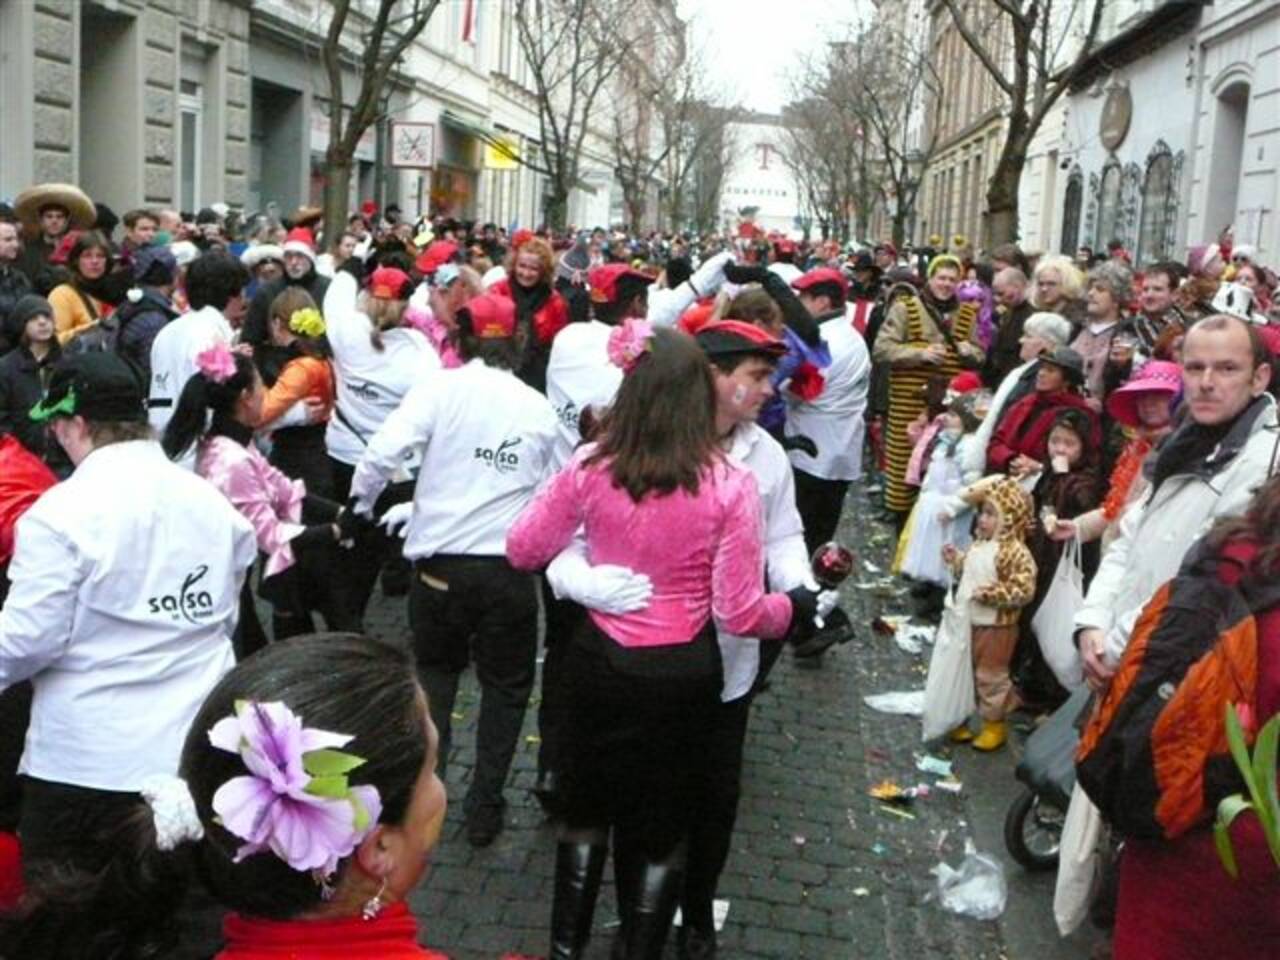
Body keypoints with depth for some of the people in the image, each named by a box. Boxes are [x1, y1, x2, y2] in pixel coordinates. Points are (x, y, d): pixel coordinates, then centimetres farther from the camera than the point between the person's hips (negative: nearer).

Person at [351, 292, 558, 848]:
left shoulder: (441, 388, -6)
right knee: (505, 683, 18)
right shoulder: (540, 409, 4)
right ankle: (484, 810, 19)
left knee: (436, 669, 23)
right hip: (510, 566, 1)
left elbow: (382, 452, -16)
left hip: (441, 560, -1)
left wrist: (360, 506, 2)